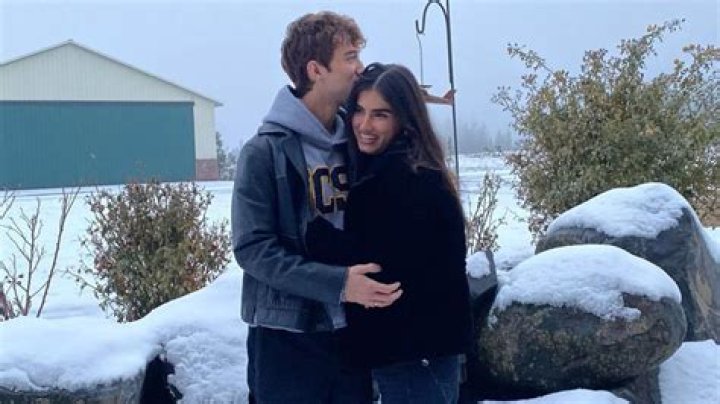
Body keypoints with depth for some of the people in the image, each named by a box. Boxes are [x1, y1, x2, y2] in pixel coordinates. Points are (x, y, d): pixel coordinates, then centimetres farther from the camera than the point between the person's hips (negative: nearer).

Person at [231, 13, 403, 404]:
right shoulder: (265, 150, -12)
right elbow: (252, 248, -16)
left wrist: (380, 282, -5)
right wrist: (336, 283, -23)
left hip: (352, 332, 6)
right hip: (287, 337, -5)